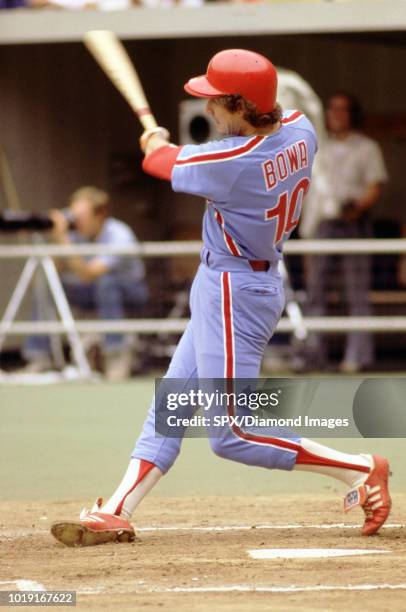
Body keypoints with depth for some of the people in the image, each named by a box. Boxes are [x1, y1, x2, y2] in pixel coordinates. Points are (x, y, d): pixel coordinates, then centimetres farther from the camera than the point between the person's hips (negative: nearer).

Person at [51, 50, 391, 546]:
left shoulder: (232, 162, -26)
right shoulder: (299, 131, -3)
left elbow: (163, 162, -6)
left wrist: (156, 144, 17)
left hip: (233, 293, -10)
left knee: (232, 435, -8)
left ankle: (360, 470, -4)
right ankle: (115, 514, 16)